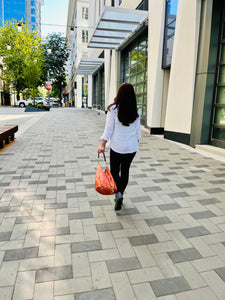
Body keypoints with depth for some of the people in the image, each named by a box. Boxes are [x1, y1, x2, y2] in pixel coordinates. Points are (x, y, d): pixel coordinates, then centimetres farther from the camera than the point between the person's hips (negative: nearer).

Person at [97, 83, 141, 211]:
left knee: (114, 171, 13)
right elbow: (138, 130, 4)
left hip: (117, 146, -3)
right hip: (131, 147, 3)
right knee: (125, 171, 15)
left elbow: (108, 129, -11)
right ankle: (120, 195, 26)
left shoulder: (113, 109, -12)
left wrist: (103, 145, -5)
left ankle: (118, 193, -7)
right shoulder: (136, 111, -3)